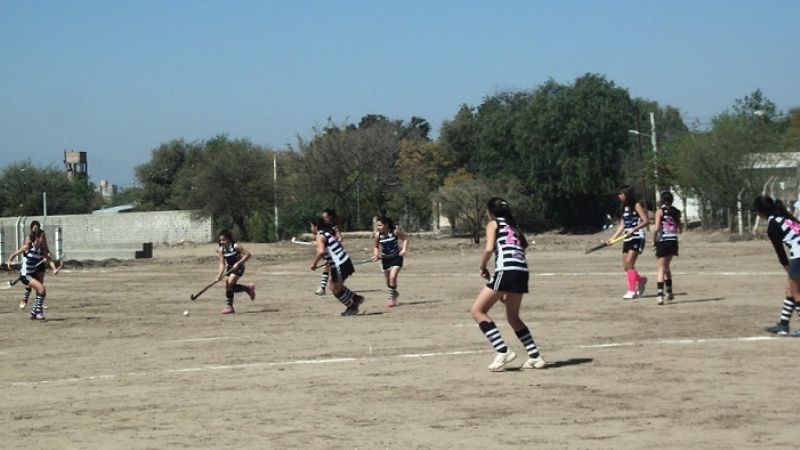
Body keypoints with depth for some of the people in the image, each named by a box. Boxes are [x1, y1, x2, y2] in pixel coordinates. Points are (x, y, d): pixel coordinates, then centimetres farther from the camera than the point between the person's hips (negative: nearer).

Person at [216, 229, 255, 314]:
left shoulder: (235, 246, -22)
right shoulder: (222, 249, -7)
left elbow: (247, 254, -21)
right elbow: (222, 263, -8)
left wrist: (238, 263, -28)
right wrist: (220, 274, -24)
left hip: (238, 268, -7)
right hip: (230, 268, 7)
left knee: (229, 284, -19)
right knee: (231, 287, 6)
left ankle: (229, 306, -10)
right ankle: (248, 288, 32)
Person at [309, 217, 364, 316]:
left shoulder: (320, 236, -13)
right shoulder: (328, 233, 16)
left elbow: (321, 251, -30)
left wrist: (314, 263, -19)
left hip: (339, 266, -9)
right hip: (345, 262, 9)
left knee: (336, 289, 4)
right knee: (335, 287, 21)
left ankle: (351, 308, 13)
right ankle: (356, 298, 26)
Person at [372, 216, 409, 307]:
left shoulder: (395, 231, -19)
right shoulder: (377, 235, -12)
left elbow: (405, 239, -5)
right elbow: (376, 247, 3)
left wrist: (404, 249, -19)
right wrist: (376, 255, -16)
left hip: (396, 257, -3)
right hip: (385, 258, 3)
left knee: (393, 277, -17)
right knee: (388, 280, 11)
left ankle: (392, 298, -1)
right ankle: (394, 293, 39)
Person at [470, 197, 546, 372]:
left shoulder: (493, 224, 9)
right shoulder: (514, 227, 28)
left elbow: (489, 248, -9)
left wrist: (482, 266, 9)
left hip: (506, 271, -7)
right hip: (522, 272, 8)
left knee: (477, 310, 1)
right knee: (513, 317, 23)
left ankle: (502, 351, -10)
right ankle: (535, 356, 17)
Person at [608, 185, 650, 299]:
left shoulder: (636, 206, -6)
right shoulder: (624, 208, 15)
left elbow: (646, 221, -15)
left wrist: (633, 230, -23)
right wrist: (613, 238, 10)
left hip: (637, 238, -8)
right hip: (627, 239, 8)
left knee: (629, 263, -18)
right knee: (626, 267, 6)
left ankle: (632, 291, -16)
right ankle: (641, 280, 32)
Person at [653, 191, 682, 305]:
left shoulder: (660, 211, -5)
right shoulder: (675, 212, 9)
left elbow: (656, 228, -13)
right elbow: (680, 229, 12)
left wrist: (654, 241, -2)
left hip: (663, 241, -5)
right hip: (673, 241, 5)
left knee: (661, 268, -5)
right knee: (666, 267, 22)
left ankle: (660, 295, -17)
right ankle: (669, 293, 26)